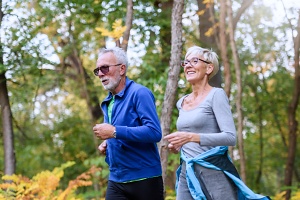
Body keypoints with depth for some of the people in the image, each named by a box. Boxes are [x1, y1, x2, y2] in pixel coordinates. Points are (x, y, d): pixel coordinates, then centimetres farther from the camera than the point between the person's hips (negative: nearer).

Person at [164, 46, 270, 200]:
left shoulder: (216, 95, -6)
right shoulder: (181, 102, 14)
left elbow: (230, 137, -17)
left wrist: (191, 137, -25)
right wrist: (177, 146, 4)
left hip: (213, 171, -6)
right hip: (186, 173, 6)